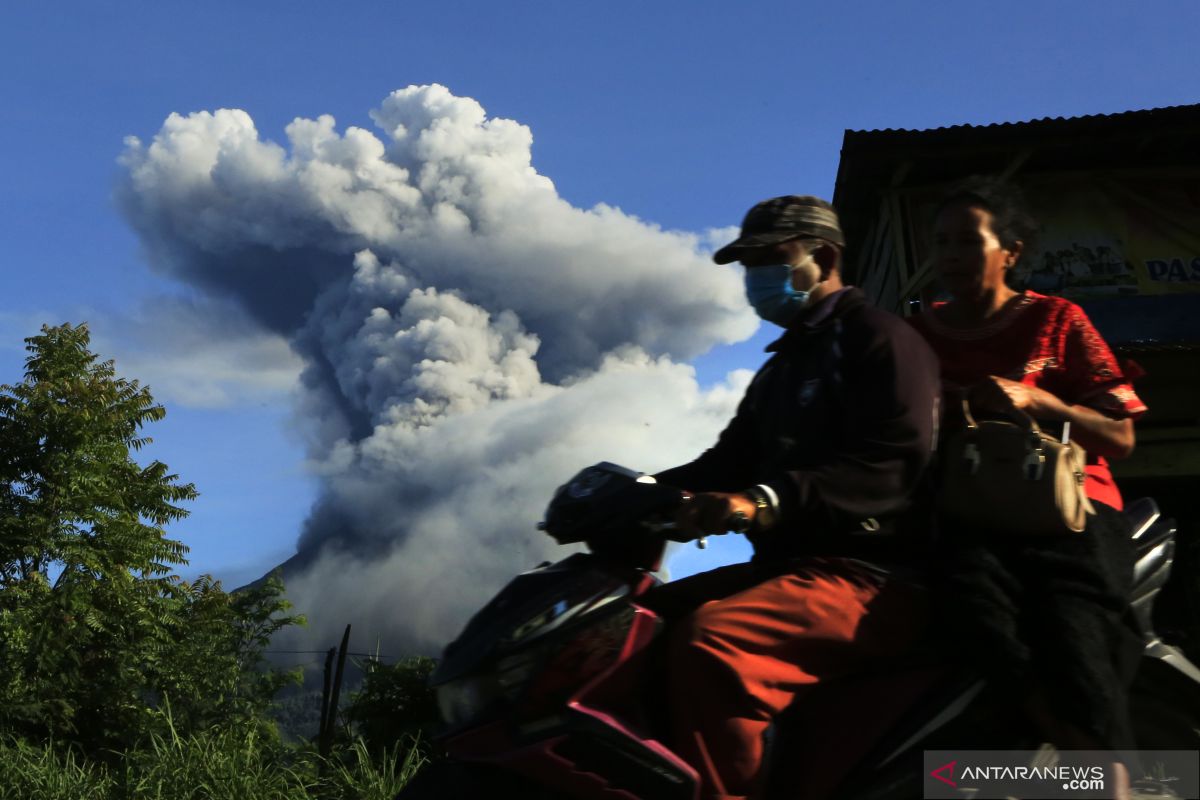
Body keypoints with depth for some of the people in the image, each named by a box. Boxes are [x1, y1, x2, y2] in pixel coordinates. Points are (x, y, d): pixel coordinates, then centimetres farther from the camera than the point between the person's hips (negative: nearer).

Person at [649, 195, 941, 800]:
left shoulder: (878, 339, -5)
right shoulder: (780, 367, 24)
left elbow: (892, 465, -21)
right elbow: (729, 461, 19)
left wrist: (766, 501, -33)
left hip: (867, 573, -9)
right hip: (789, 563, 10)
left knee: (711, 643, -33)